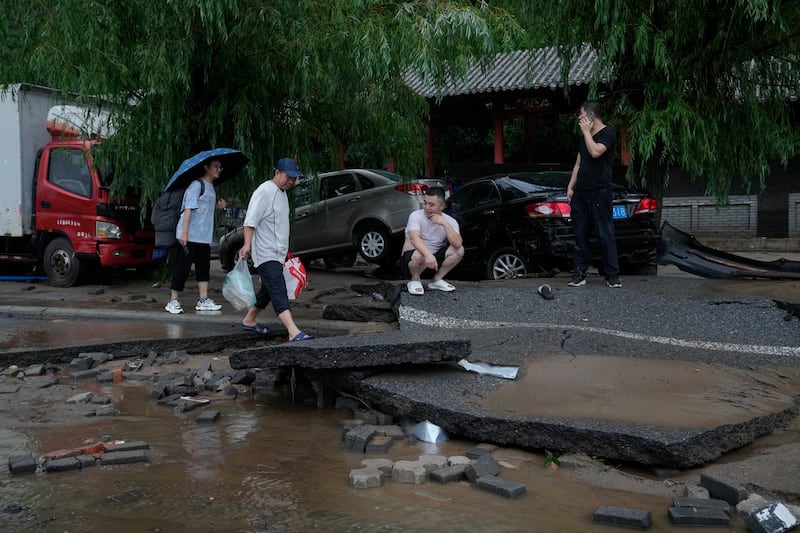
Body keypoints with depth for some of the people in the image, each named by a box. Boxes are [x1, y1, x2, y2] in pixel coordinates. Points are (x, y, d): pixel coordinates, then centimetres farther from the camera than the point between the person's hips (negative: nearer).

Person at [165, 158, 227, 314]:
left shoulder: (211, 187, 17)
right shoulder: (197, 185, -10)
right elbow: (188, 209, -17)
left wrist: (217, 205, 8)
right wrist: (184, 232, -23)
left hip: (204, 236, 9)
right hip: (190, 236, -9)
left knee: (204, 267, 9)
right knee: (183, 267, -4)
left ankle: (203, 300, 13)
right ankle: (173, 301, 3)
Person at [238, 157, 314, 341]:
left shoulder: (282, 193, 17)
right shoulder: (264, 191, -12)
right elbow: (250, 220, -20)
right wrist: (247, 245, -31)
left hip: (277, 254, 10)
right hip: (265, 254, -10)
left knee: (268, 290, 19)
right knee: (279, 292, -19)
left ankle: (249, 320, 35)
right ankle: (294, 332, -29)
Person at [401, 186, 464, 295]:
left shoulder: (450, 221, -6)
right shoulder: (416, 216, -15)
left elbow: (457, 244, -23)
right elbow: (414, 238, -34)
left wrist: (445, 224, -30)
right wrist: (428, 255, -50)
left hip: (434, 258, 4)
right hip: (410, 260, -4)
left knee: (459, 250, -16)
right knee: (419, 255, -38)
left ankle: (436, 280, -1)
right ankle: (415, 280, -5)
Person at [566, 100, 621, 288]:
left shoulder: (608, 133, -5)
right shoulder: (584, 136, 19)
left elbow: (595, 152, -22)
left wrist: (586, 131, -10)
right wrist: (571, 186, 13)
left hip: (600, 191, -7)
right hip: (581, 192, 7)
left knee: (605, 234, -6)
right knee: (580, 234, 6)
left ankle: (612, 276, -2)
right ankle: (580, 274, 11)